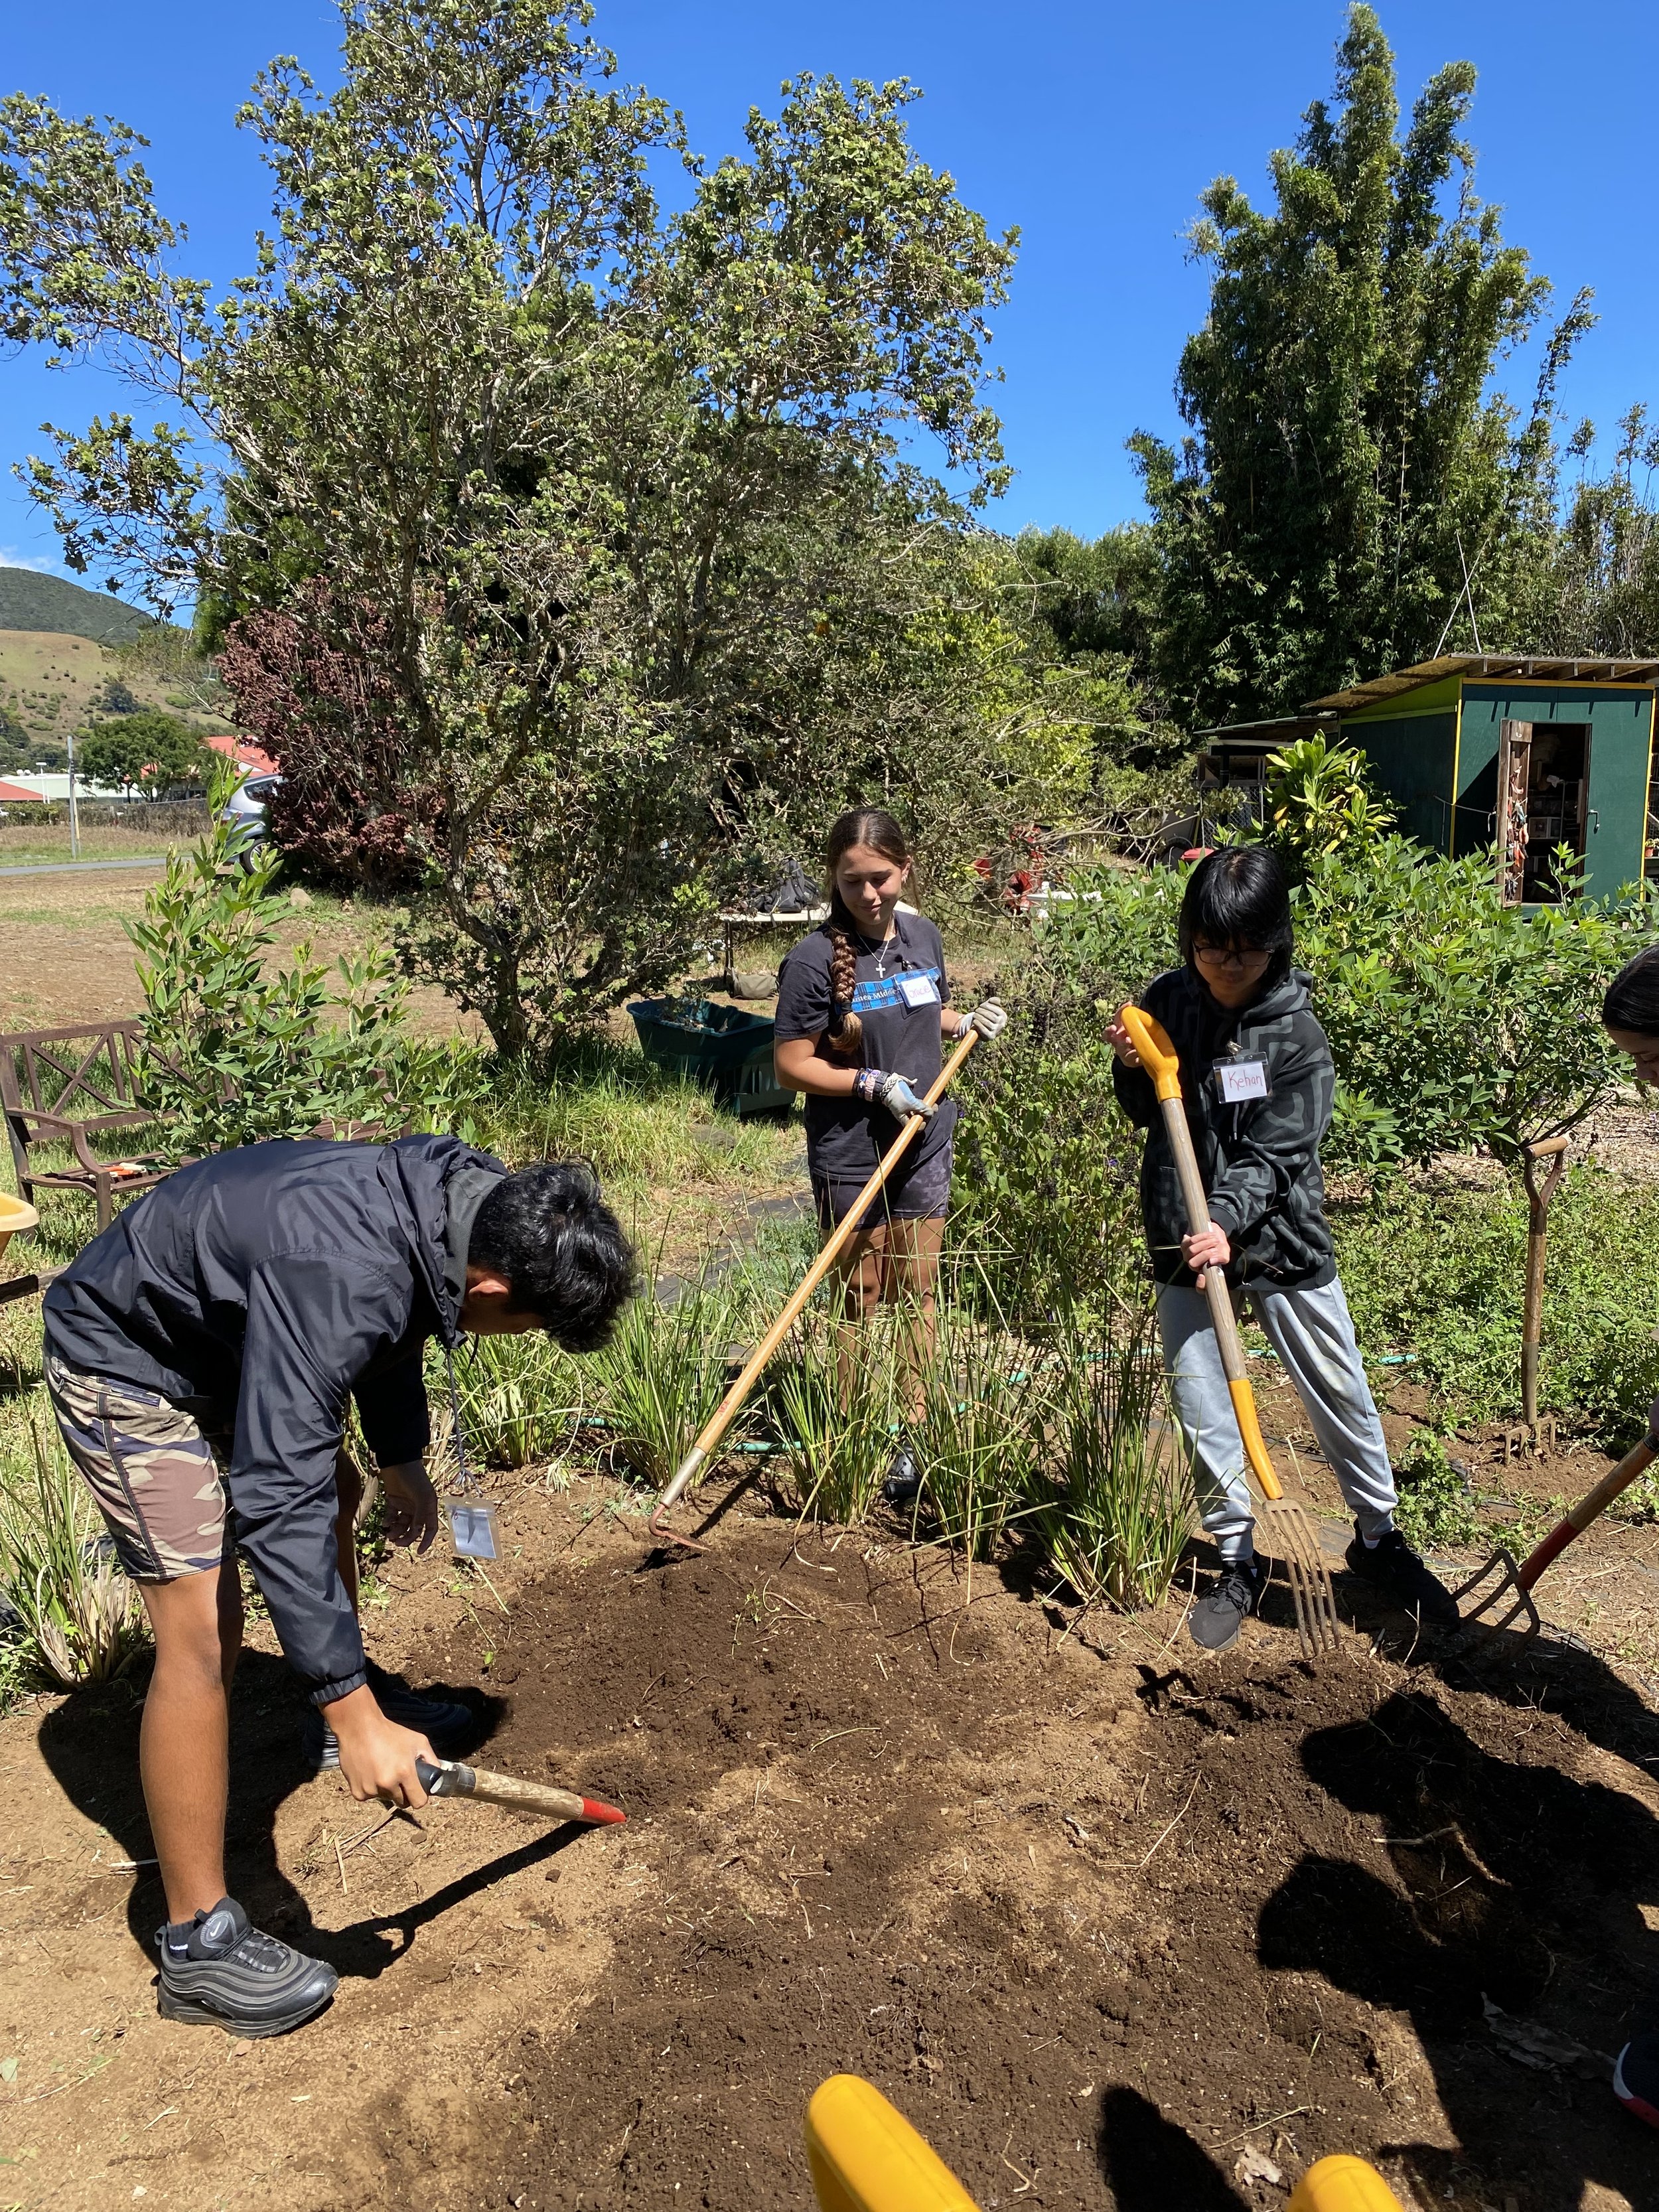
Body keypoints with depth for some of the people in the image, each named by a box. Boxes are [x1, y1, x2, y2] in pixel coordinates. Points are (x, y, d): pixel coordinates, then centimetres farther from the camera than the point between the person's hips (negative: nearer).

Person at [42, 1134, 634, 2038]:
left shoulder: (467, 1195, -16)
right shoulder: (339, 1282, -42)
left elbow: (397, 1323, 7)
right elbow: (278, 1503, -41)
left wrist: (402, 1458, 13)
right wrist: (352, 1716, -39)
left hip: (228, 1336, 9)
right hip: (129, 1364, -9)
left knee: (331, 1508, 24)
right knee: (204, 1634, -13)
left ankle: (355, 1683, 51)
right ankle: (198, 1944, 0)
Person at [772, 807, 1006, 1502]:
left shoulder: (923, 937, 3)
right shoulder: (815, 959, -14)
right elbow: (792, 1065, -13)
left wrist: (969, 1022, 2)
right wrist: (875, 1084, -22)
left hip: (924, 1147, 5)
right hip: (851, 1157, -5)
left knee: (918, 1294, 11)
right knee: (861, 1302, 6)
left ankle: (913, 1439, 24)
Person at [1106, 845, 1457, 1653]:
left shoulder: (1297, 1033, -11)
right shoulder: (1167, 1000, -1)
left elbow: (1274, 1155, -16)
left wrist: (1228, 1222, -32)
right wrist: (1131, 1069, -11)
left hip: (1279, 1238, -2)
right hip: (1185, 1237, 2)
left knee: (1340, 1392, 8)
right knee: (1201, 1405, 6)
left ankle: (1377, 1539, 32)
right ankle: (1237, 1561, 25)